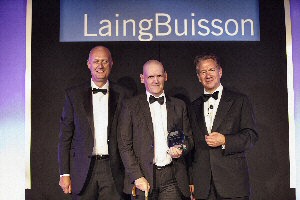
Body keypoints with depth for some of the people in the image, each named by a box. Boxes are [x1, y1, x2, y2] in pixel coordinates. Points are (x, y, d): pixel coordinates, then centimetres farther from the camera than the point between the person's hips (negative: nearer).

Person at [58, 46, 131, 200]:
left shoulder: (121, 95, 5)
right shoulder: (74, 94, 4)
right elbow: (65, 136, 3)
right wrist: (64, 173, -2)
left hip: (112, 169, 0)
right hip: (83, 169, 0)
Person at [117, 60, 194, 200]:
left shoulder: (179, 105, 12)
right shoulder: (130, 106, 3)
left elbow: (188, 138, 18)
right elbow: (124, 145, -1)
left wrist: (181, 149, -4)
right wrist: (137, 177, -10)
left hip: (172, 178, 2)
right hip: (143, 176, -2)